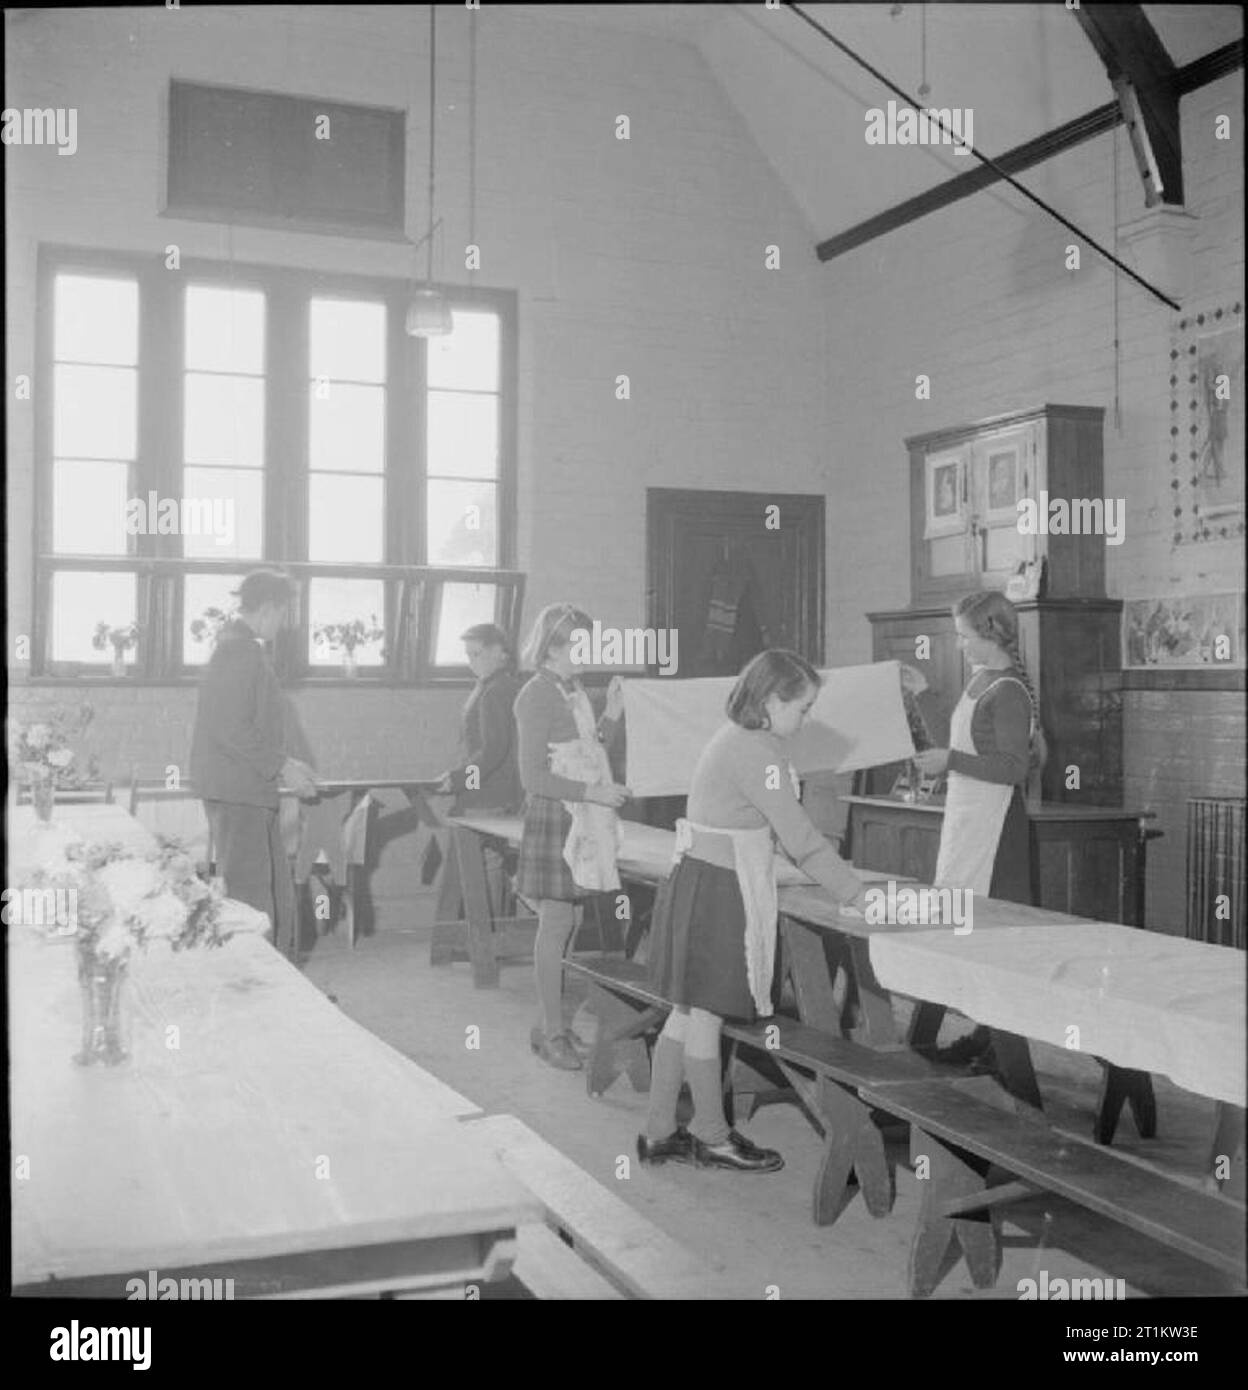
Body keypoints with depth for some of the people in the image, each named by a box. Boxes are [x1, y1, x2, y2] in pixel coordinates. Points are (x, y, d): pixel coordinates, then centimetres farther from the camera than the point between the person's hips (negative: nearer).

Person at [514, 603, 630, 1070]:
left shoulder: (574, 690, 13)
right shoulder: (535, 697, -12)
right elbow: (534, 777, -16)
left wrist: (611, 718, 6)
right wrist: (592, 791, -21)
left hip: (584, 820, 8)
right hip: (553, 817, -8)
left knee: (566, 925, 10)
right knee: (557, 923, -3)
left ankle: (553, 1024, 19)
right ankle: (552, 1034, 6)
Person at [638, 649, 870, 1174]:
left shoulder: (733, 739, 13)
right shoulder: (756, 753, -19)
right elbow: (799, 838, -20)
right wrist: (854, 893, -13)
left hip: (695, 882, 10)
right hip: (717, 894, -10)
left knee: (688, 1013, 16)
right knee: (705, 1016, 4)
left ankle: (659, 1134, 25)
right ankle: (712, 1139, 19)